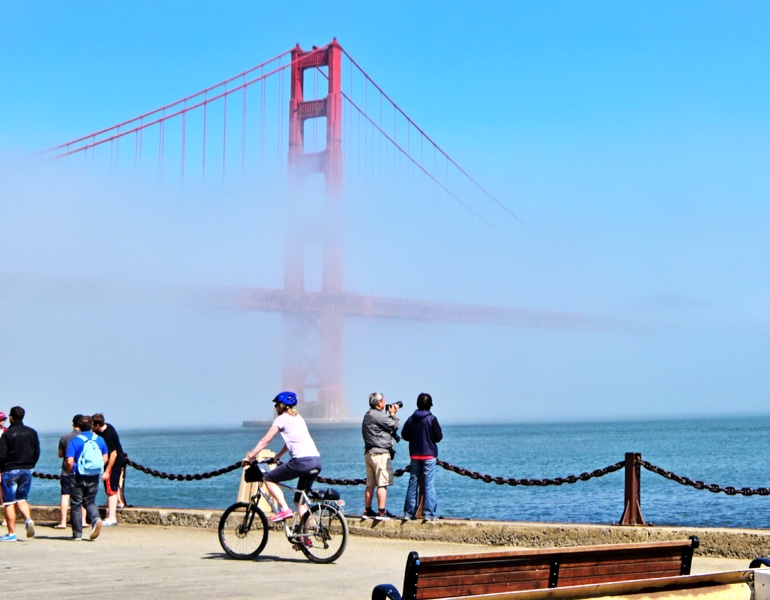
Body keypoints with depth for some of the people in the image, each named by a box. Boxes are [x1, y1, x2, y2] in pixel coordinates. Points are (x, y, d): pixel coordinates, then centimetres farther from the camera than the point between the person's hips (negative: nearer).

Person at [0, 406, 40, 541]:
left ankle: (11, 533, 1)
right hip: (27, 470, 5)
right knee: (21, 499, 17)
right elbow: (37, 452, 5)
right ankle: (28, 519, -11)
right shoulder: (32, 432, 4)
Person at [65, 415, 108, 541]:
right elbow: (105, 458, 9)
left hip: (78, 477, -3)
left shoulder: (75, 441, -8)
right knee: (89, 502, 17)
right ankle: (96, 518, -13)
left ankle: (77, 534, 7)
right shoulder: (99, 440, 3)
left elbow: (69, 461, -15)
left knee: (76, 504, 7)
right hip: (94, 477, 3)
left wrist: (69, 472, 3)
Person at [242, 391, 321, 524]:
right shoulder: (298, 417, 25)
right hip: (317, 460, 8)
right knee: (300, 500, 16)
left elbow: (265, 441, 2)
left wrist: (249, 457, 9)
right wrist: (276, 457, 41)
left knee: (269, 479, 8)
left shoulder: (282, 419, 3)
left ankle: (284, 509, -7)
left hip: (302, 461, -8)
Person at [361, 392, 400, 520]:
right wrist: (393, 414, 3)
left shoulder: (367, 415, 16)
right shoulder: (378, 416, -16)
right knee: (382, 484, -7)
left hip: (369, 453, 10)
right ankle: (381, 512, -10)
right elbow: (394, 425, -10)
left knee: (370, 484, 12)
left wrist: (390, 414, 13)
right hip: (380, 453, -10)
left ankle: (367, 511, 15)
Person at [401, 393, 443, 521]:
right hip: (429, 455, -4)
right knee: (429, 484, -2)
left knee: (413, 483, 10)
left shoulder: (411, 419, 2)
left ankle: (409, 512, 11)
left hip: (414, 455, 4)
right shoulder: (431, 419, -10)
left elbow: (404, 435, 8)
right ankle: (428, 513, -6)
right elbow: (438, 437, -9)